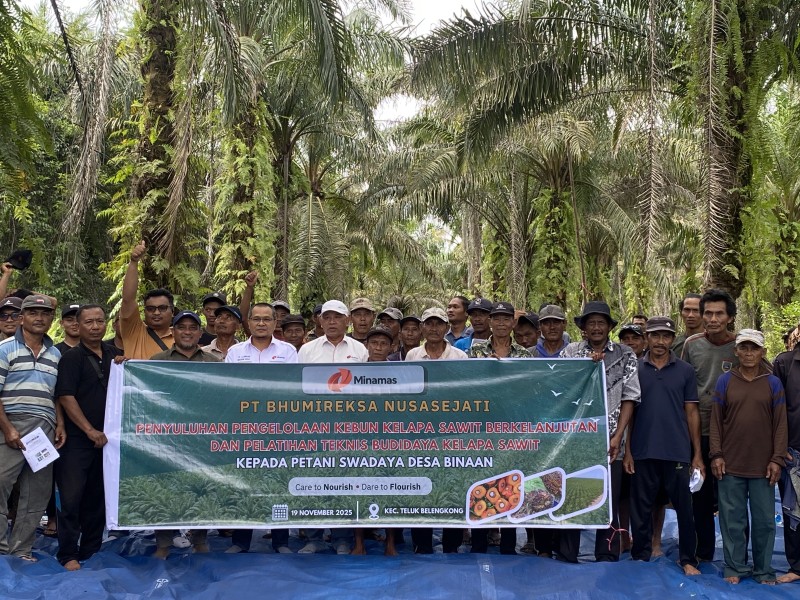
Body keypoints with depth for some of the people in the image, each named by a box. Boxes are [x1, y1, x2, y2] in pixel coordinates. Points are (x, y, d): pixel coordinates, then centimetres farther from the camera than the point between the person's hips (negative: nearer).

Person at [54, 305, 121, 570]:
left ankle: (91, 551, 21)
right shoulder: (72, 358, -5)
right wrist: (90, 430, -17)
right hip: (78, 440, -5)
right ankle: (68, 555, 5)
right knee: (71, 498, -4)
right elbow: (66, 397, -13)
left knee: (97, 498, 11)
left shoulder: (115, 354, 10)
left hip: (106, 438, 5)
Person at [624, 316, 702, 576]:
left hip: (678, 452, 0)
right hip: (643, 452, 0)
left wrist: (698, 454, 2)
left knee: (684, 508, 7)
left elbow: (692, 412, 5)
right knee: (641, 508, 9)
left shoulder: (685, 371, 4)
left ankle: (688, 559, 22)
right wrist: (627, 450, 1)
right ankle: (640, 557, 22)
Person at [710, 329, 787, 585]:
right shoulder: (725, 381, 4)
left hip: (763, 466, 0)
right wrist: (716, 455, -3)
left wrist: (778, 459, -4)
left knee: (764, 520, 6)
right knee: (733, 520, 5)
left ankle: (763, 570, 19)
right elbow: (716, 421, 3)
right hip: (731, 465, 0)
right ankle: (735, 568, 16)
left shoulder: (773, 383, 4)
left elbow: (780, 424, 2)